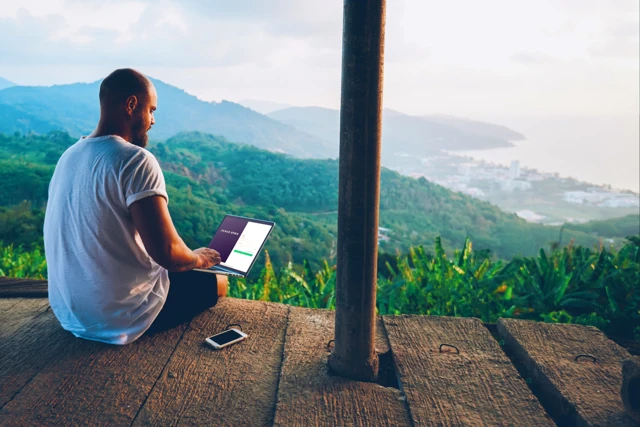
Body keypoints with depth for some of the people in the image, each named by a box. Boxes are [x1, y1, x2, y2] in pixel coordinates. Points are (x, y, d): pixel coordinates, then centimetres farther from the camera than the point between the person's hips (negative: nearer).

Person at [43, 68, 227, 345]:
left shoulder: (70, 156, 4)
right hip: (120, 318, -8)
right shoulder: (135, 160, -22)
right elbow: (167, 252, -29)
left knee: (168, 271, 31)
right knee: (217, 282, 14)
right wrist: (198, 258, -6)